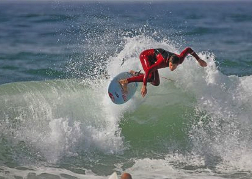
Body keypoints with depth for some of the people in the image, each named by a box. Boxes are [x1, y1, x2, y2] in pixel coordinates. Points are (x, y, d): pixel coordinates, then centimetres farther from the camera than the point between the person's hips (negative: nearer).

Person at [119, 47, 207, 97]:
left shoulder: (180, 59, -26)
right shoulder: (163, 61, -43)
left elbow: (188, 49, -10)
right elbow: (148, 70, -45)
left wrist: (199, 60, -3)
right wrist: (144, 86, -48)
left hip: (152, 59, 7)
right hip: (146, 55, -7)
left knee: (156, 83, 2)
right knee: (151, 76, -30)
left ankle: (136, 74, 15)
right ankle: (125, 81, -28)